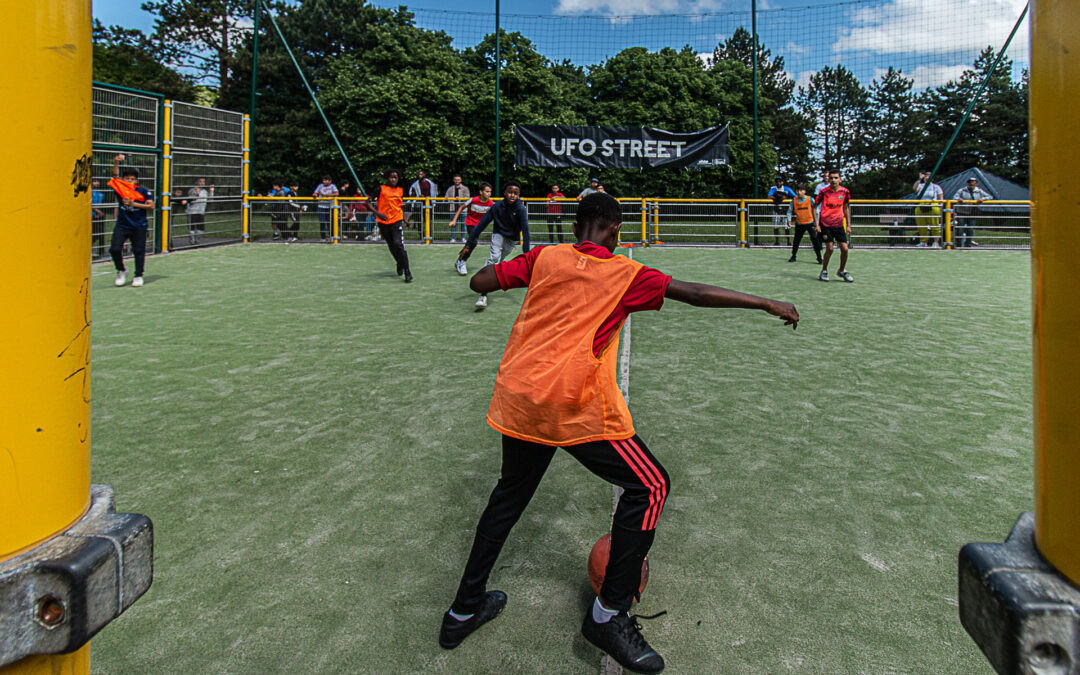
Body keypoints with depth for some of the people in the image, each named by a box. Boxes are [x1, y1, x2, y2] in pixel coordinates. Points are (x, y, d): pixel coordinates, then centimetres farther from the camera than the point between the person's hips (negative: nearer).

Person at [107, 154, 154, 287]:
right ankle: (121, 271, 14)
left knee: (139, 251, 3)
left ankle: (138, 276, 16)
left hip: (139, 227, -2)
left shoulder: (143, 191, 0)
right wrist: (116, 163, -24)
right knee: (114, 249, -9)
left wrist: (133, 204, -16)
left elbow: (151, 206, -9)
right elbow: (115, 176, -9)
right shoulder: (121, 189, 6)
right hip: (122, 225, 2)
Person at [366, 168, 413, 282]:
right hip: (383, 222, 0)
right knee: (392, 247, 10)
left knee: (399, 245, -18)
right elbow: (368, 202, -3)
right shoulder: (381, 189, -2)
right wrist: (378, 213, -17)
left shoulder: (400, 190, 10)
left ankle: (407, 273, -17)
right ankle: (400, 264, 40)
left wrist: (405, 219, 18)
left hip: (396, 220, 0)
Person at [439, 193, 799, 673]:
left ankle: (465, 609, 34)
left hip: (517, 396, 6)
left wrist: (517, 267, 33)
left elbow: (479, 282, 14)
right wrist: (766, 304, 10)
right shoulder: (624, 273, 5)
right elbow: (695, 294, 3)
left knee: (510, 492, 25)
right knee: (650, 486, 9)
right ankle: (608, 615, 12)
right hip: (576, 403, -5)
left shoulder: (543, 258, 13)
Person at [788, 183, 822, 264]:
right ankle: (793, 256, 24)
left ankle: (819, 258, 1)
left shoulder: (810, 199, -8)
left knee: (815, 240, -6)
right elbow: (790, 211, 5)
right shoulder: (794, 200, -3)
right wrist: (789, 220, -9)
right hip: (799, 224, 2)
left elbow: (814, 212, -3)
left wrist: (816, 223, -4)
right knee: (796, 240, 8)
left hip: (810, 223, -2)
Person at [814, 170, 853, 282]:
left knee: (845, 249, -2)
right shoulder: (824, 192, -10)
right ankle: (824, 271, 11)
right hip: (825, 225, -3)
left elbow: (846, 208, 13)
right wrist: (816, 224, -9)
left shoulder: (845, 192, 0)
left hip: (839, 225, 3)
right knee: (829, 249, -10)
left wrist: (848, 224, 11)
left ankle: (842, 271, 20)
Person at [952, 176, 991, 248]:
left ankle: (968, 244, 11)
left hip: (972, 214, 2)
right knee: (960, 229, -5)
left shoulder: (979, 191, 6)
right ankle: (958, 245, 2)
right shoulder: (962, 190, 1)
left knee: (970, 229, 2)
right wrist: (958, 199, -31)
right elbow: (955, 197, -8)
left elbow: (990, 197, 4)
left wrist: (982, 199, -16)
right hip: (961, 213, -2)